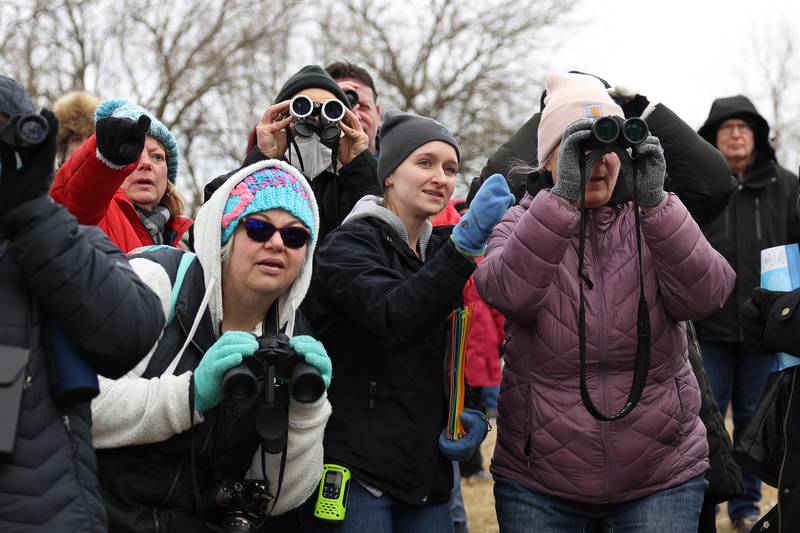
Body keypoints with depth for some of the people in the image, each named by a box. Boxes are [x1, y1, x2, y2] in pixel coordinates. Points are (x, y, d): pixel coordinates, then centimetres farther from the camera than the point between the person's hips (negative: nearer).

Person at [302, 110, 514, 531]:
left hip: (427, 476, 7)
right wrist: (466, 241, -34)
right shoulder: (348, 244, -7)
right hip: (355, 473, -7)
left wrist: (473, 413, 3)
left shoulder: (439, 251, 15)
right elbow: (395, 319, -26)